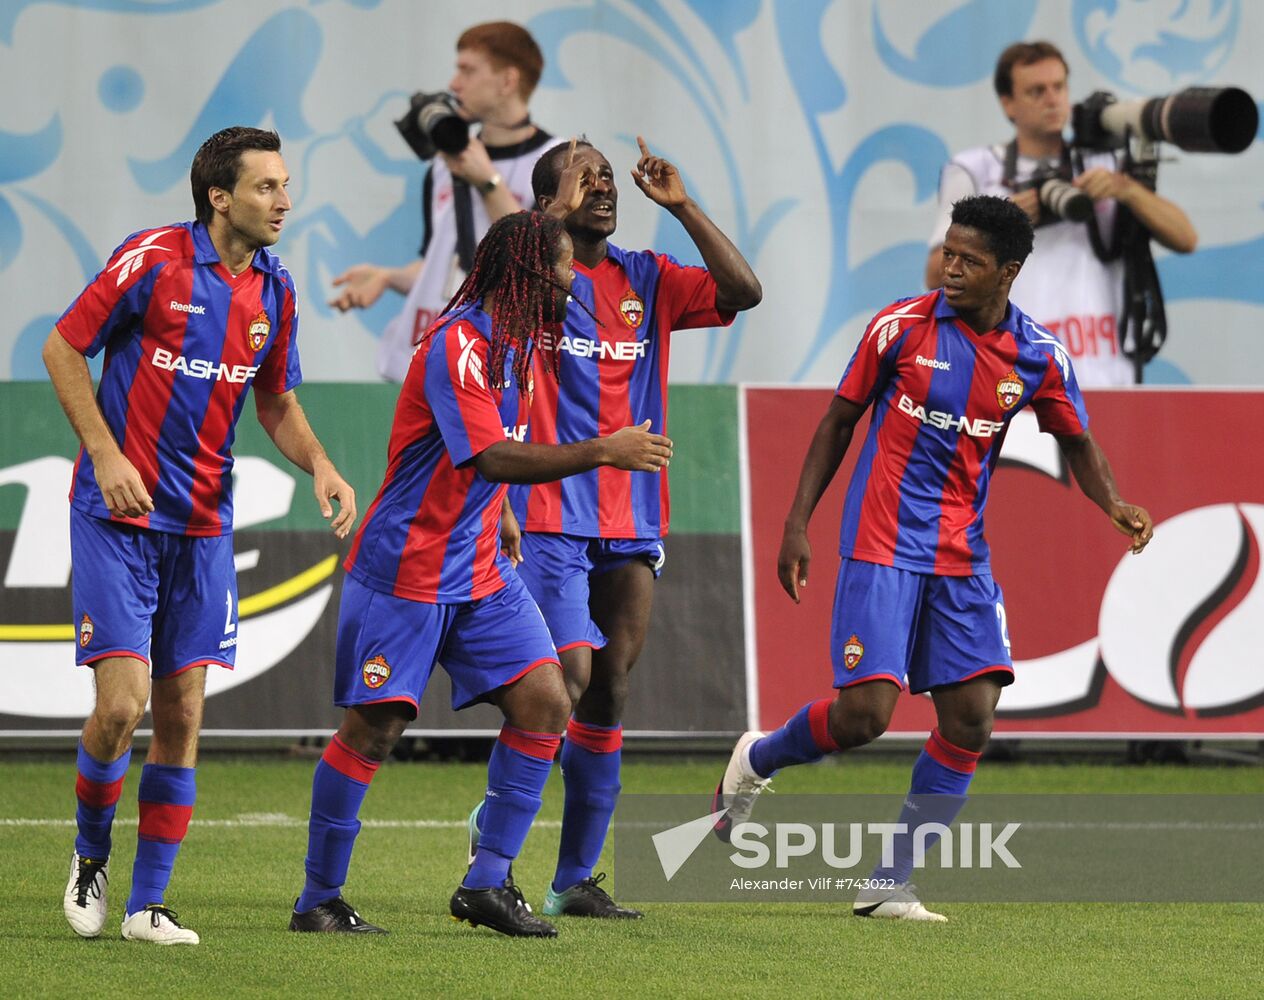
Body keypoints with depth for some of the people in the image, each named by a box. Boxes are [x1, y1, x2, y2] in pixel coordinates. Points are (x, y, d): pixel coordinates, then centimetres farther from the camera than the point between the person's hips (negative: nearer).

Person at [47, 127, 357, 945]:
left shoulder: (274, 290, 6)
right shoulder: (153, 260, -11)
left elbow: (278, 402, 18)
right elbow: (63, 349, -5)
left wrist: (321, 466, -1)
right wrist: (106, 454, -14)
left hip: (203, 527, 5)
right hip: (120, 515, -5)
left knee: (183, 711, 2)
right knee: (122, 702, -13)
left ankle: (148, 903, 10)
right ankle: (91, 855, 14)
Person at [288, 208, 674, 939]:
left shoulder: (517, 342, 9)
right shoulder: (458, 344, -20)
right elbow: (494, 458, -30)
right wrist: (603, 452, -32)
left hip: (481, 570, 9)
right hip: (407, 571, -9)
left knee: (545, 701, -3)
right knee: (374, 728, -5)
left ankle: (488, 884, 2)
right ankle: (319, 901, 7)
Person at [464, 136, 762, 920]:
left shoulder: (647, 280, 12)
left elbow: (742, 292, 0)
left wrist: (681, 206, -4)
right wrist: (557, 218, -23)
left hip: (632, 527, 5)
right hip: (550, 520, -5)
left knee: (611, 693, 4)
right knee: (569, 674, -17)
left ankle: (576, 878, 9)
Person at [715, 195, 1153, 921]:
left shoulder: (1039, 356, 0)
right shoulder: (902, 327, -7)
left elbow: (1078, 445, 13)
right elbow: (839, 421, 3)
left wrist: (1115, 506, -7)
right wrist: (798, 523, -1)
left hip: (963, 556, 4)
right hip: (884, 548, -4)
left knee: (972, 719, -6)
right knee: (864, 713, -14)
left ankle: (892, 885, 5)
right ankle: (756, 760, 18)